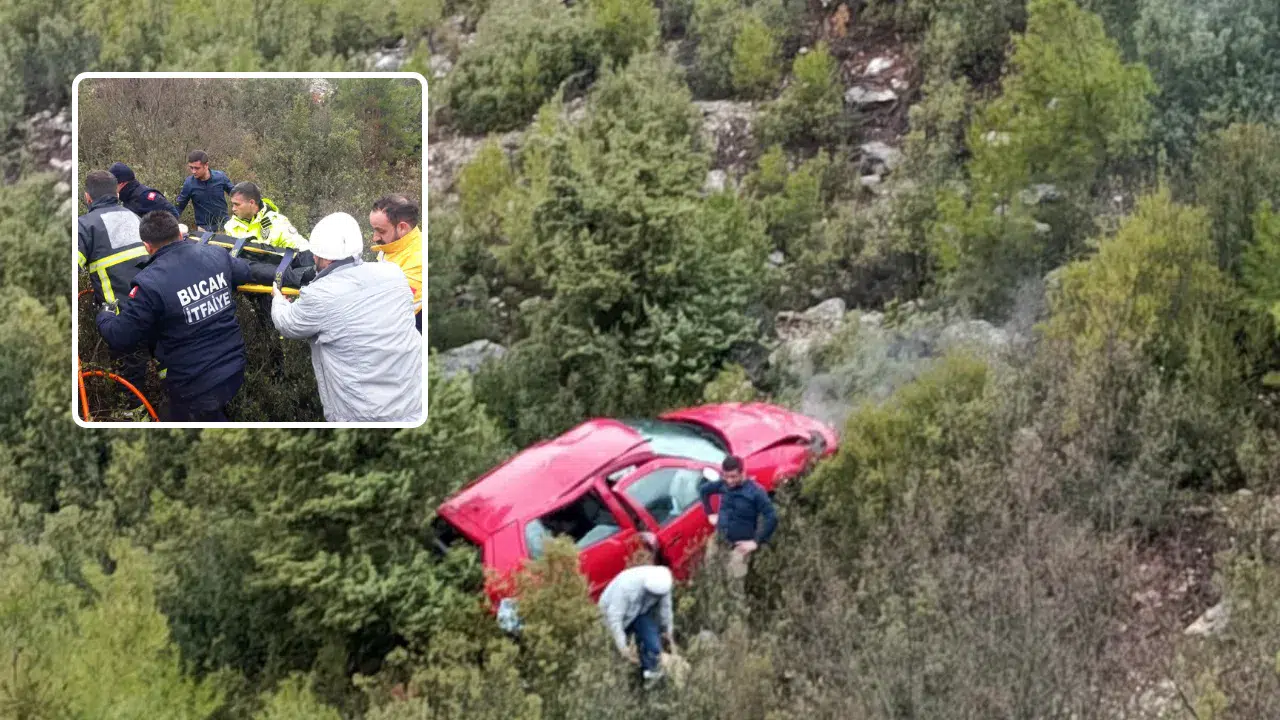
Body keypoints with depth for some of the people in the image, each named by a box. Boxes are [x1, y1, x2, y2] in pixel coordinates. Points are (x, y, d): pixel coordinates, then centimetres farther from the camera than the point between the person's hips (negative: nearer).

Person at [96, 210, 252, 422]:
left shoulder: (150, 282, -23)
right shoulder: (217, 255, -4)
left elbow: (119, 337, -13)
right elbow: (244, 271, 20)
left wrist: (104, 317, 10)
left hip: (198, 386, -6)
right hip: (235, 368, 6)